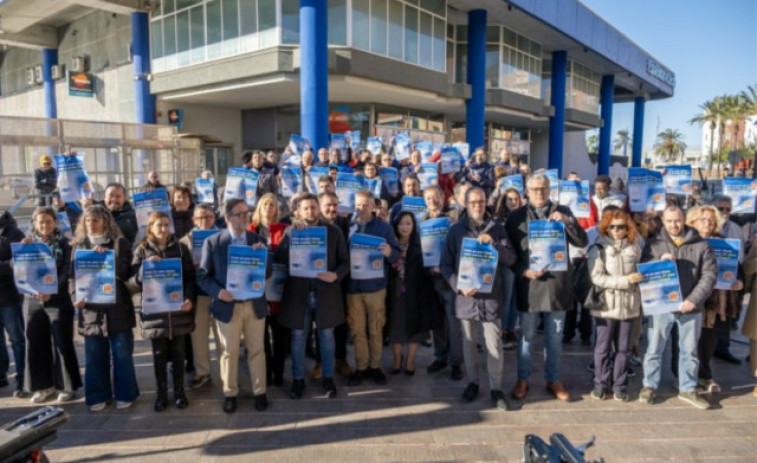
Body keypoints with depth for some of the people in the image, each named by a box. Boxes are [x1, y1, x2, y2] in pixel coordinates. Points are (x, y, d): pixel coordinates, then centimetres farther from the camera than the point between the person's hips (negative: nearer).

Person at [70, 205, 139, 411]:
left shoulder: (120, 243, 1)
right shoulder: (79, 246, 10)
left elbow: (126, 271, -8)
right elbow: (72, 275, 7)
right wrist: (75, 297, -9)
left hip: (117, 306, -3)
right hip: (91, 308, 3)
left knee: (122, 353, 5)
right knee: (94, 355, 9)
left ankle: (124, 394, 17)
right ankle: (98, 395, 22)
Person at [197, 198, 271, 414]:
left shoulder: (258, 240, 2)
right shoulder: (212, 242, -4)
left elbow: (268, 273, 0)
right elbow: (202, 276, -2)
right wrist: (219, 292, -18)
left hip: (255, 304, 2)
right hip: (228, 306, -1)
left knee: (256, 350, 11)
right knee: (229, 352, 11)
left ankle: (259, 392, 25)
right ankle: (230, 393, 27)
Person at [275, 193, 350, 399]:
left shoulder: (333, 231, 1)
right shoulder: (291, 231, 1)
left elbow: (345, 261, 1)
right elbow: (280, 259, -13)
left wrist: (336, 275, -18)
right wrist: (291, 234, -21)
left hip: (326, 292, 0)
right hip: (298, 292, 0)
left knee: (326, 336, 12)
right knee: (298, 337, 10)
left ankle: (328, 378, 27)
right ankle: (298, 379, 25)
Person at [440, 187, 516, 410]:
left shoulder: (497, 227, 4)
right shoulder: (456, 229, 2)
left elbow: (511, 259, 0)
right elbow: (445, 264, 2)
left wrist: (494, 244, -17)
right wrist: (458, 286, -12)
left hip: (491, 294, 0)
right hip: (466, 294, 1)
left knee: (494, 343, 1)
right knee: (469, 342, 12)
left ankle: (496, 387, 16)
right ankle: (472, 382, 29)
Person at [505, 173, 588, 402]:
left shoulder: (563, 212, 7)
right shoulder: (516, 217, 3)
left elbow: (582, 241, 0)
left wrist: (567, 221, -15)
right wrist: (524, 271, -14)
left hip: (557, 283, 2)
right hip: (529, 283, -1)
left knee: (555, 337, 12)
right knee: (526, 336, 8)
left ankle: (553, 380, 26)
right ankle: (522, 379, 22)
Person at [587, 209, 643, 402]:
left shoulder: (634, 248, 5)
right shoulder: (598, 249, -5)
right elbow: (597, 278, -13)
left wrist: (639, 282, 1)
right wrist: (626, 280, -17)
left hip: (629, 305, 3)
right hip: (606, 305, -3)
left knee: (623, 348, 10)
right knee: (603, 347, 6)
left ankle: (620, 386, 21)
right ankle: (601, 384, 19)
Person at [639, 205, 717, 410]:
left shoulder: (701, 245, 1)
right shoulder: (654, 244, 2)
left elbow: (710, 275, -3)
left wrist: (693, 299, -13)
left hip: (690, 308, 1)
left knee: (689, 350, 13)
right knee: (654, 349, 7)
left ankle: (688, 389, 29)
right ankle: (650, 386, 21)